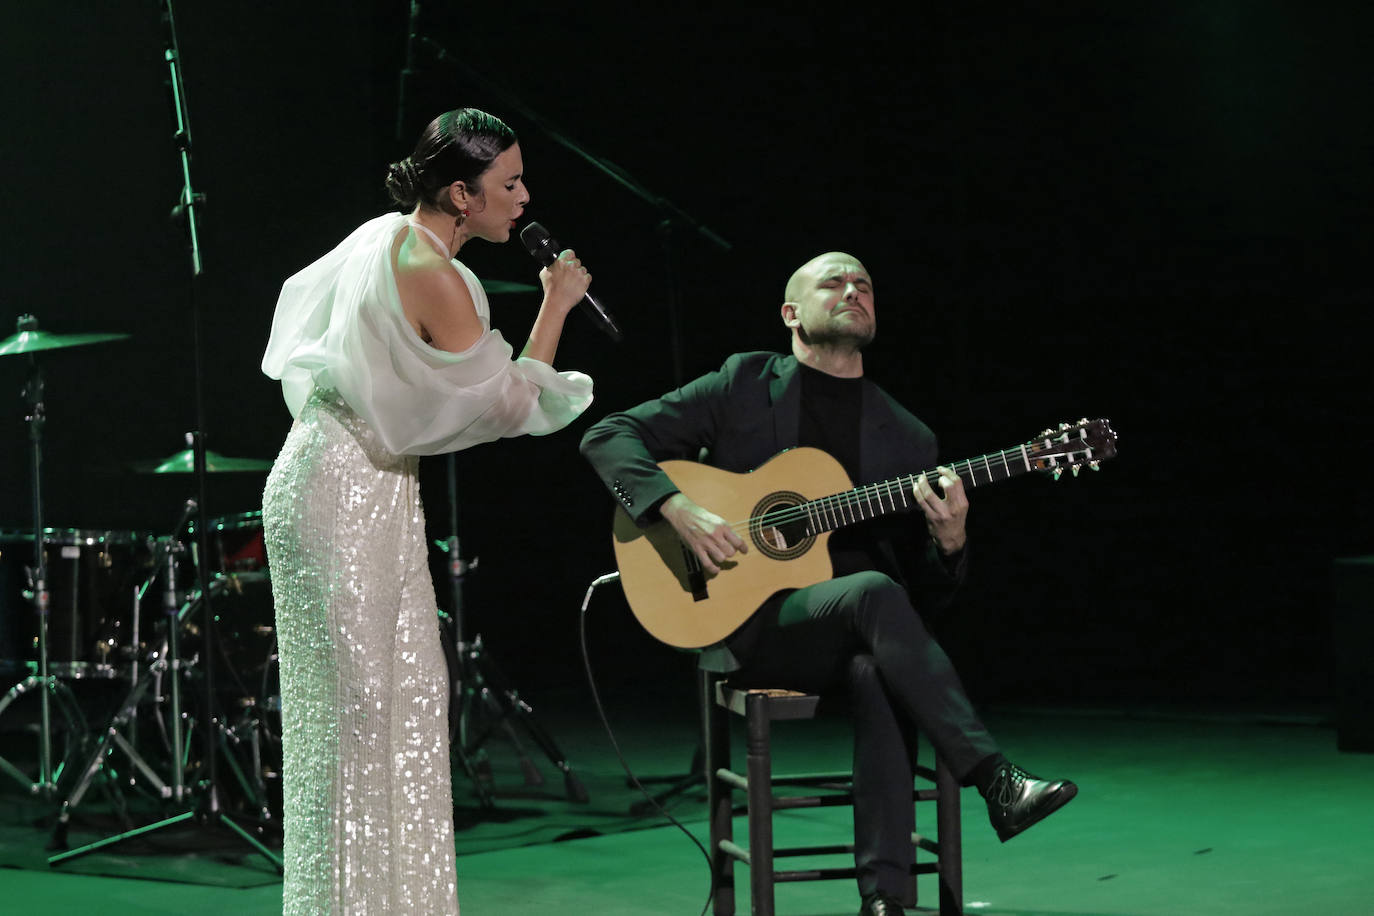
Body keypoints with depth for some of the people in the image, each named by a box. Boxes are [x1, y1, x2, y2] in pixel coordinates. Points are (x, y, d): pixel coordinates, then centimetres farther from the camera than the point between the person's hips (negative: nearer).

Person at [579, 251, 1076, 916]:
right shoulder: (745, 383, 8)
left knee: (880, 675, -34)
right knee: (872, 591, -33)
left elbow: (925, 599, 12)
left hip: (858, 633, 3)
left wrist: (950, 542, -11)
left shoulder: (908, 438, 13)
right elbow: (608, 437, 1)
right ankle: (997, 784, -35)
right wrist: (680, 511, -15)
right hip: (747, 623, -2)